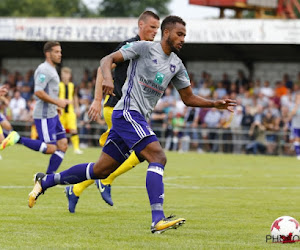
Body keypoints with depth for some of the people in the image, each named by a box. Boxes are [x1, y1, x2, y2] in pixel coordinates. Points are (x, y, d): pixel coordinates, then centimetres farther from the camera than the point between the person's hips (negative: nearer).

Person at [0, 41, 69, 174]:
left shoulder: (51, 70, 18)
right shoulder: (44, 69, -14)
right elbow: (38, 92, -23)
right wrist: (57, 102, -19)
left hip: (52, 115, 10)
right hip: (44, 116, -10)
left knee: (63, 145, 4)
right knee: (51, 148, -14)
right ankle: (17, 139, -7)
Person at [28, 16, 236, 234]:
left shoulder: (177, 65, 15)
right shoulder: (145, 48, -5)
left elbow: (189, 98, 22)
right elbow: (108, 60, -7)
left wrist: (215, 104, 8)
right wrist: (108, 78, -27)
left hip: (139, 118, 8)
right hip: (128, 112, -8)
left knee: (101, 170, 11)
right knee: (158, 157, -23)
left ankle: (45, 181, 24)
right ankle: (158, 219, -33)